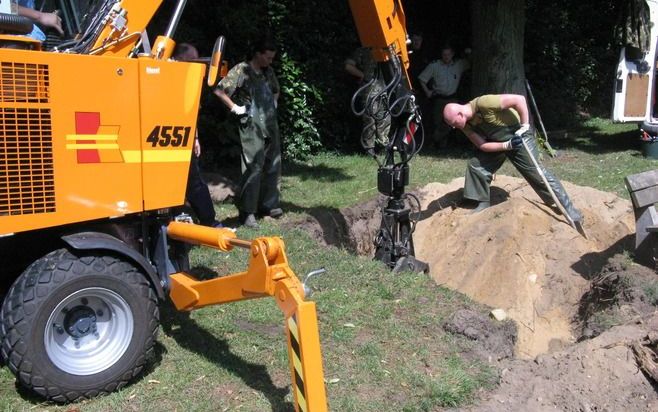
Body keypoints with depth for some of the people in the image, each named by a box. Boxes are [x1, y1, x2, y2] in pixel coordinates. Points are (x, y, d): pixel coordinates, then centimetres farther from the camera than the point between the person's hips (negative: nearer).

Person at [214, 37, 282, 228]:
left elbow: (276, 90, 33)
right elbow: (219, 91, -13)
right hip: (251, 126, -7)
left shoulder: (268, 71, 13)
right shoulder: (241, 70, -8)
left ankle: (268, 205, 23)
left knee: (273, 166, 11)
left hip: (270, 125, 7)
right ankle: (247, 212, -5)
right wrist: (235, 108, -11)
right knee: (253, 168, -10)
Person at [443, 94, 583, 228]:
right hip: (497, 142, 7)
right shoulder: (466, 125, -10)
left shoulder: (483, 103, -33)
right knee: (476, 165, -2)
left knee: (536, 172, -10)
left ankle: (570, 211, -4)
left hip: (518, 135, -7)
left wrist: (524, 126, -28)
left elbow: (519, 99, -31)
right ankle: (483, 204, 12)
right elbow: (482, 145, -11)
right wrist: (507, 145, -25)